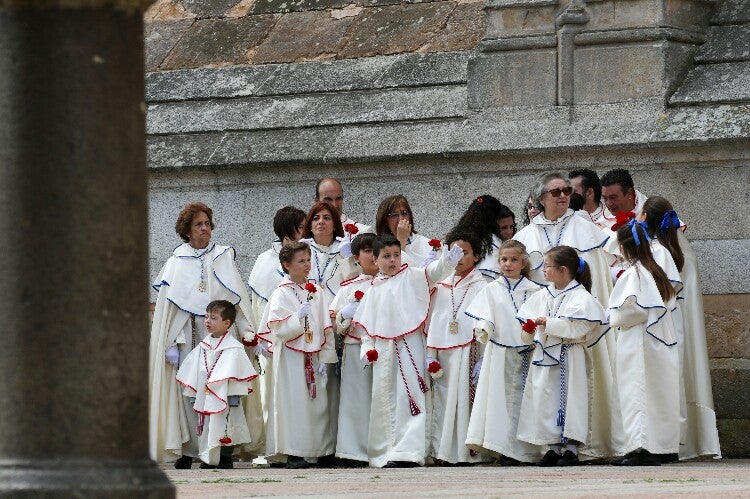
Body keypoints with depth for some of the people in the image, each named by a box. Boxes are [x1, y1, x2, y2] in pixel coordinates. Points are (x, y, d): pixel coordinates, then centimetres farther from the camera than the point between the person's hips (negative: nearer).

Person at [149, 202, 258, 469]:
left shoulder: (223, 258, 11)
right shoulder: (176, 264, 7)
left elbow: (238, 298, 8)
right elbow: (166, 306, 3)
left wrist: (248, 332, -1)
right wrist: (171, 344, -5)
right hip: (187, 335, -1)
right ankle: (186, 449, -3)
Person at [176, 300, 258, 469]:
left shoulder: (233, 348, -8)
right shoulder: (203, 346, 11)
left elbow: (236, 373, -10)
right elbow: (194, 370, 16)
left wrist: (235, 395, -13)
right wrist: (192, 392, 14)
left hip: (224, 396, -6)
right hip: (205, 395, 6)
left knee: (225, 427, -4)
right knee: (207, 426, 7)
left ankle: (225, 459, 4)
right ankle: (208, 458, 14)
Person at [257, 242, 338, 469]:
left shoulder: (317, 292, 10)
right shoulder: (281, 294, -3)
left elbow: (325, 329, 9)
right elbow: (278, 329, -10)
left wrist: (324, 360, 3)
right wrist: (298, 318, -23)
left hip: (313, 356, 4)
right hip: (291, 356, -4)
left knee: (318, 403, 4)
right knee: (294, 403, -6)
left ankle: (321, 450, 8)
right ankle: (294, 453, -4)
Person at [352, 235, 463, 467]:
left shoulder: (412, 277, 7)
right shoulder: (373, 291, 17)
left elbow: (433, 272, -10)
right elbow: (365, 323, 18)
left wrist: (448, 261, -31)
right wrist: (367, 348, 4)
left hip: (410, 345, -4)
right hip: (383, 350, 4)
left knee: (408, 396, -11)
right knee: (384, 398, 7)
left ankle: (407, 451, -16)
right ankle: (384, 451, 15)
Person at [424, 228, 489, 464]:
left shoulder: (481, 288, 1)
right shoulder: (441, 288, 15)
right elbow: (432, 322, 14)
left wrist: (483, 360, -12)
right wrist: (430, 355, 5)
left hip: (469, 354, -4)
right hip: (444, 356, 4)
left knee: (468, 399, -8)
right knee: (443, 400, 1)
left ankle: (469, 450, -6)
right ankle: (444, 450, 4)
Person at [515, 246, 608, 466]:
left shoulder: (580, 296, -8)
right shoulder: (543, 295, 13)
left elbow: (577, 326, -19)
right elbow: (526, 317, 18)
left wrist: (548, 323, -17)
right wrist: (529, 328, -4)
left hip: (569, 355, -7)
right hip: (545, 355, 7)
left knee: (570, 398, -5)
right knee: (545, 398, 5)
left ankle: (571, 449, -1)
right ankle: (554, 448, 12)